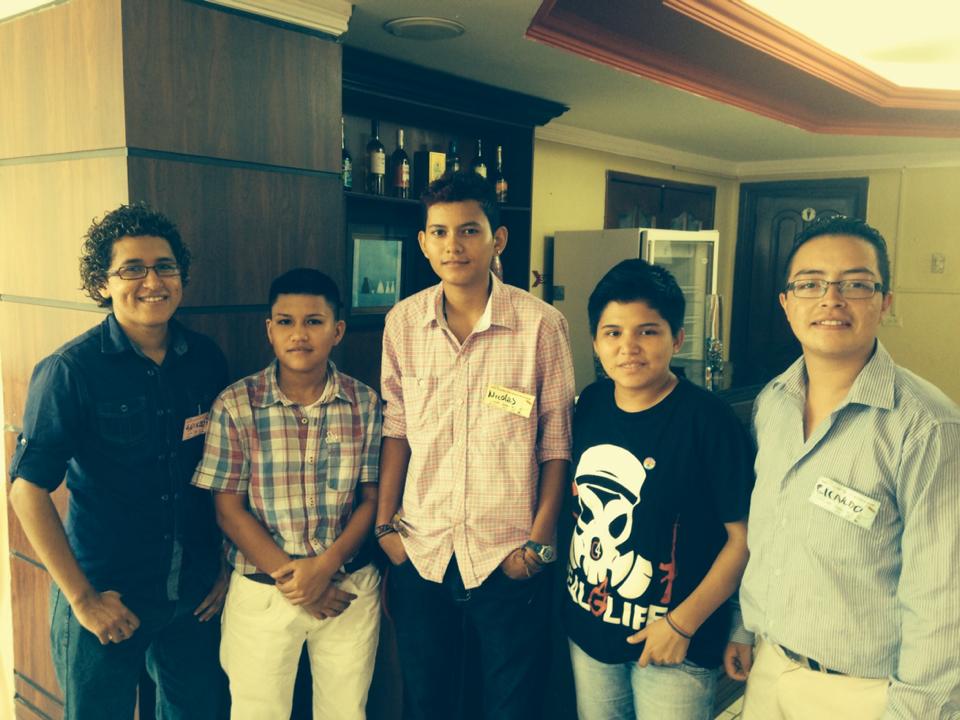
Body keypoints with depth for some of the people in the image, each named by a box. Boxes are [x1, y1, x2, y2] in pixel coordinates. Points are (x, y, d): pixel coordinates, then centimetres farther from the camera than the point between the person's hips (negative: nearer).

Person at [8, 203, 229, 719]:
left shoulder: (206, 360, -2)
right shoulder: (70, 371, -14)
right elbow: (28, 489, -14)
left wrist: (229, 566, 6)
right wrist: (82, 598, -14)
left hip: (196, 596, 4)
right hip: (107, 599, -3)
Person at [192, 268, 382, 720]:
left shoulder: (365, 404, -3)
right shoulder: (235, 405, -7)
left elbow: (372, 498, -1)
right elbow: (228, 509, -6)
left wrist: (326, 566, -14)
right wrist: (290, 578, -11)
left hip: (349, 586, 2)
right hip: (262, 591, -1)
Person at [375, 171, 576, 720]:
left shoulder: (542, 325, -11)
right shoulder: (403, 322, -1)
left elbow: (556, 440, -5)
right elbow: (395, 427, 6)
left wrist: (541, 539, -6)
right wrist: (385, 523, 4)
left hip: (509, 556, -3)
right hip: (420, 552, 3)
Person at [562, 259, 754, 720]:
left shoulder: (708, 419, -19)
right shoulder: (590, 404, -2)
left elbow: (744, 536, -16)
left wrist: (684, 622, -16)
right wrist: (568, 592, 6)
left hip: (672, 645, -5)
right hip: (587, 630, 6)